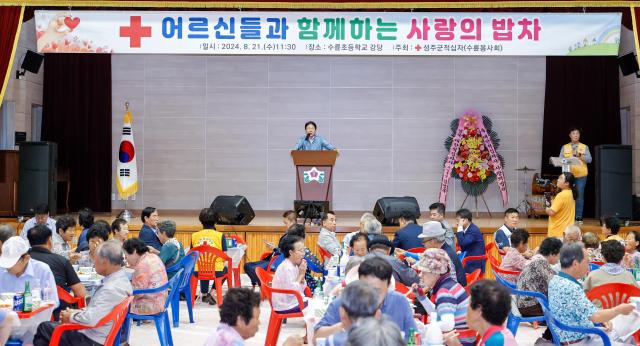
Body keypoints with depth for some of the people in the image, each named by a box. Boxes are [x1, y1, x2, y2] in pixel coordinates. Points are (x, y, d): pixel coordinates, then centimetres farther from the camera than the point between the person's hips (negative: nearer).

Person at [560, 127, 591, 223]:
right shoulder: (564, 147, 13)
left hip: (581, 175, -1)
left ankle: (579, 217, 2)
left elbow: (589, 159, -1)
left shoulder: (584, 147, 10)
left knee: (579, 196, -3)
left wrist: (579, 155, -14)